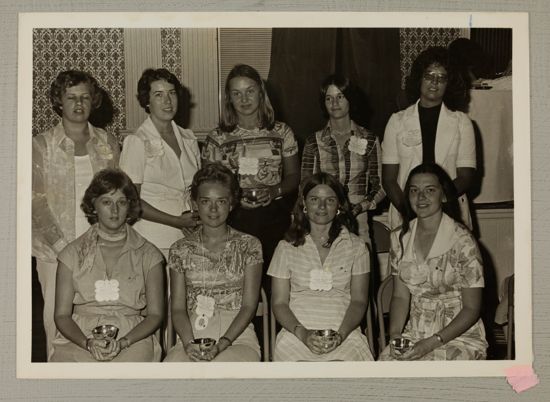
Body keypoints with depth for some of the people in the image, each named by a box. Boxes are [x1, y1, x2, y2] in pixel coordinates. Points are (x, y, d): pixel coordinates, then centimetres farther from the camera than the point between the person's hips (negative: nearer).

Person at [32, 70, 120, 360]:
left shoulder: (107, 143, 9)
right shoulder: (41, 145, 2)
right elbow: (36, 201, -2)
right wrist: (63, 246, -10)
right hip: (56, 249, -2)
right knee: (58, 319, -1)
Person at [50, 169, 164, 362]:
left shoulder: (148, 254, 9)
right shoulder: (73, 253, 10)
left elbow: (155, 314, 4)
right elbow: (62, 315, 6)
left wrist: (122, 342, -12)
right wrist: (87, 343, -13)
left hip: (133, 340, 0)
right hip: (79, 338, 0)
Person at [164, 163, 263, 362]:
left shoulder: (249, 246, 7)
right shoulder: (181, 250, 12)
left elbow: (249, 306, 1)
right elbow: (178, 308, 6)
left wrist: (223, 343, -13)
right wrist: (189, 342, -13)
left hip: (238, 337, -1)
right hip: (192, 337, 2)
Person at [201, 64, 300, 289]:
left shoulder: (281, 132, 7)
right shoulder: (218, 138, 4)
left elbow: (294, 177, 11)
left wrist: (275, 191, -8)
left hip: (274, 218, 1)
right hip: (234, 219, -1)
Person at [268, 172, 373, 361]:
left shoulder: (356, 246, 12)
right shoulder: (287, 248, 11)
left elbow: (359, 300, 7)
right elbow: (279, 303, 7)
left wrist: (340, 335, -10)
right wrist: (303, 333, -10)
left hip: (344, 335, 0)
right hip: (297, 335, 0)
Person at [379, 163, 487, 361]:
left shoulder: (462, 241, -11)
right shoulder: (399, 238, 5)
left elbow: (471, 308, -8)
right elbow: (400, 296, 8)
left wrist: (432, 343, -16)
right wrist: (395, 333, -10)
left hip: (460, 336, -4)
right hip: (414, 334, 5)